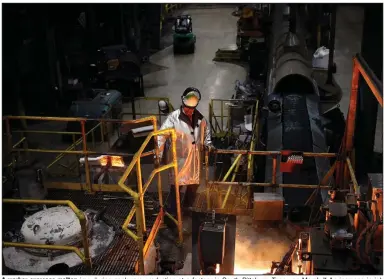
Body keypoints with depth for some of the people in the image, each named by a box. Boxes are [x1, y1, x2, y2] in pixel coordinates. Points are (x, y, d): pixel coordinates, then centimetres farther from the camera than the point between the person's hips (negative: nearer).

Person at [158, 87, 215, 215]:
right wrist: (158, 156, -32)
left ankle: (188, 208, 42)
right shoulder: (173, 117, -20)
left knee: (194, 184, 18)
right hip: (179, 158, -5)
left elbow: (206, 129, 18)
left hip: (194, 157, 6)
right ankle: (171, 213, 14)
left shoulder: (199, 117, -3)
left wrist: (208, 143, 4)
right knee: (176, 185, -1)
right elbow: (161, 136, -25)